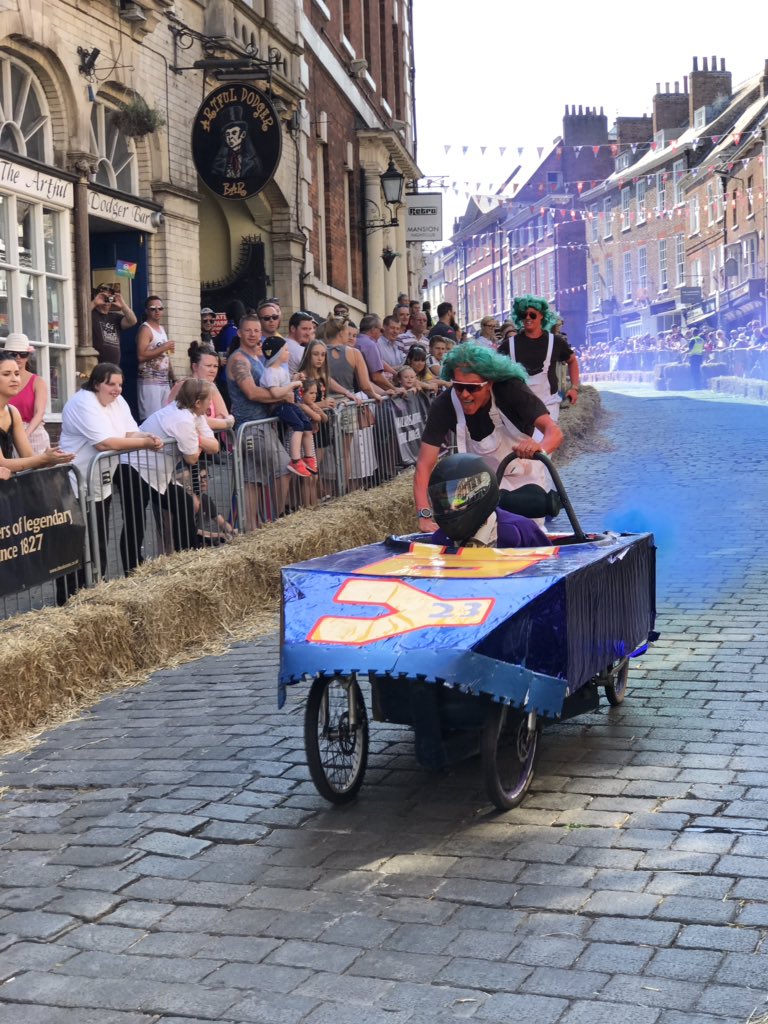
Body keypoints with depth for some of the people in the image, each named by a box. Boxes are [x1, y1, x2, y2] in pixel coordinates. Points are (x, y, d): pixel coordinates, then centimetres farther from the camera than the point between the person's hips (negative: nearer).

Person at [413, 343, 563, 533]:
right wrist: (425, 516, -42)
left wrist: (540, 448, -62)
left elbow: (554, 432, -38)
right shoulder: (444, 406, -25)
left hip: (526, 479, -1)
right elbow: (424, 465, -28)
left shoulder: (510, 390, -28)